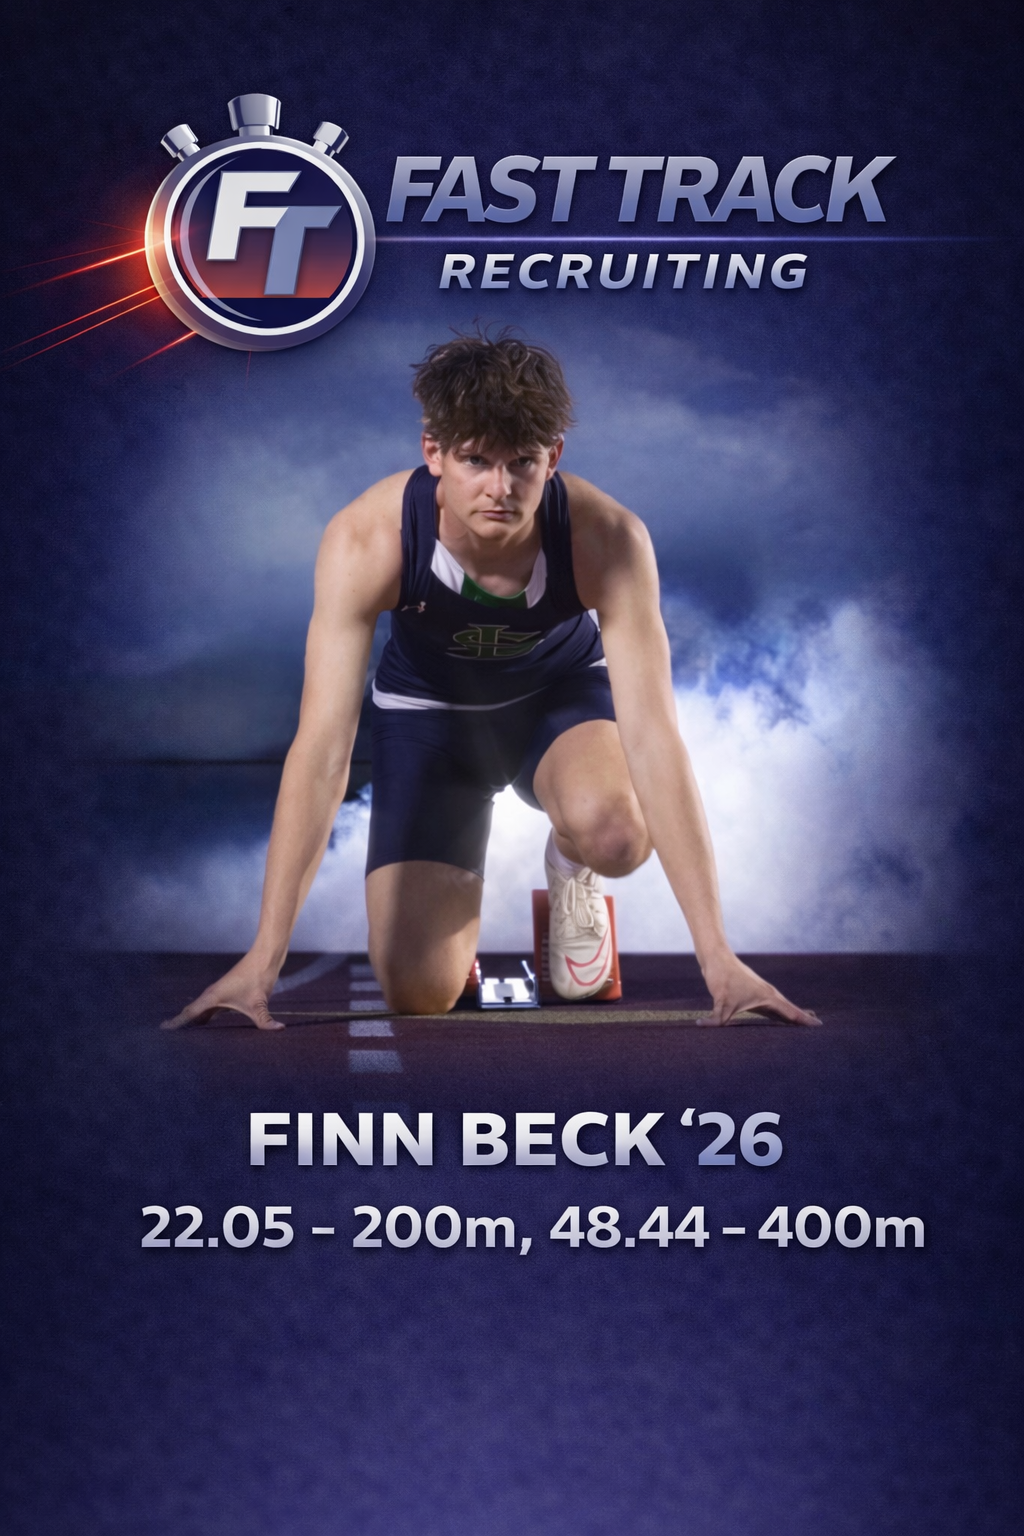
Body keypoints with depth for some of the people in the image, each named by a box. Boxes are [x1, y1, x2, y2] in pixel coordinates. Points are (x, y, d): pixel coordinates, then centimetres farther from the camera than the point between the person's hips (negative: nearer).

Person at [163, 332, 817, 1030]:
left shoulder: (608, 540, -33)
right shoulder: (366, 540, -33)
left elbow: (653, 737, -35)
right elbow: (323, 749, -35)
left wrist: (718, 957, -39)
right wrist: (264, 958, -37)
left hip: (563, 690, 0)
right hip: (428, 705, 0)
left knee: (613, 834, -36)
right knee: (419, 990, -12)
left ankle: (570, 872, 4)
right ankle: (457, 880, 23)